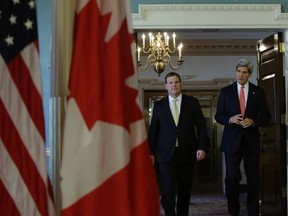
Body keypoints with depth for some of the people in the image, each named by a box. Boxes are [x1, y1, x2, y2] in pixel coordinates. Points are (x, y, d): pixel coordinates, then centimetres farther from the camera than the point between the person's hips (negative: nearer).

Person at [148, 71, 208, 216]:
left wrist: (202, 147, -6)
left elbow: (201, 126, 4)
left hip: (186, 153, 1)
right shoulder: (159, 105, 7)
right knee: (168, 191, -9)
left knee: (185, 190, 10)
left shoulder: (192, 102, 6)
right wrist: (151, 152, 2)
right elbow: (153, 130, 7)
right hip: (166, 154, -1)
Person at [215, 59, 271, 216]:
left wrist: (252, 121, -13)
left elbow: (266, 116, 6)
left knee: (253, 179, 5)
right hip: (232, 140, -1)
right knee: (232, 177, -6)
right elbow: (218, 116, 6)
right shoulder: (226, 91, 5)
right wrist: (230, 119, -14)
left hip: (251, 140, 1)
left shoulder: (258, 92, 6)